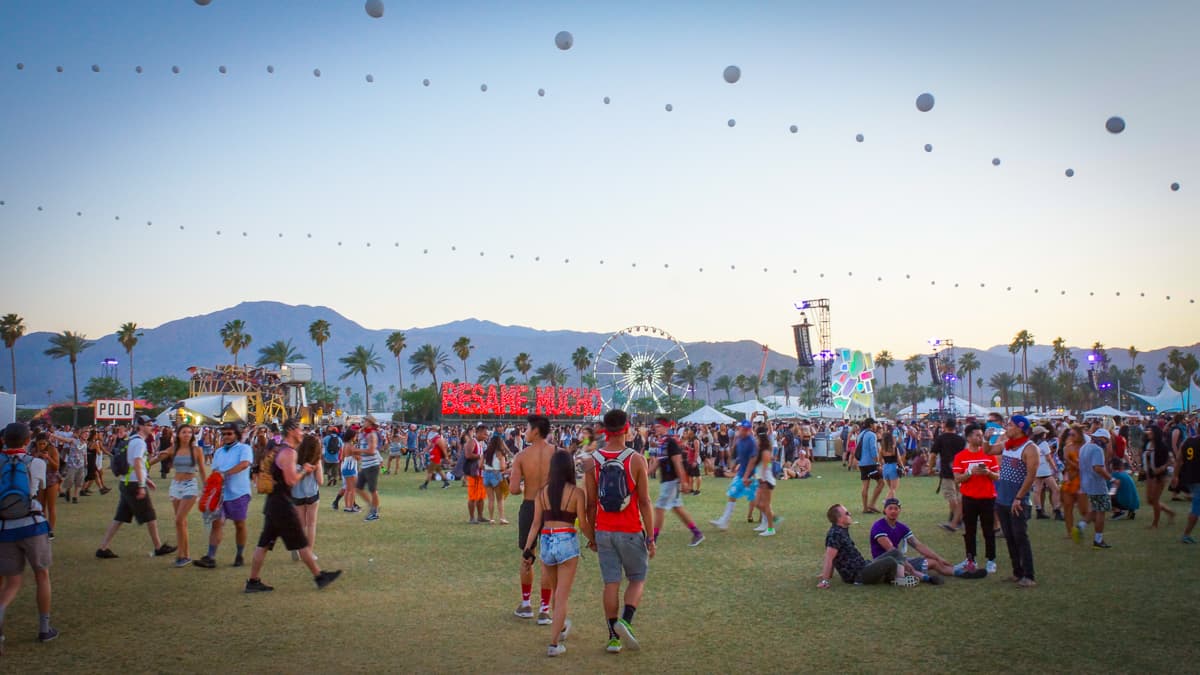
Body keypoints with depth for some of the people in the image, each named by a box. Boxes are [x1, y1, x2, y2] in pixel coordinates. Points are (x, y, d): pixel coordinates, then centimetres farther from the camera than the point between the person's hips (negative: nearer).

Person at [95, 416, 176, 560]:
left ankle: (102, 548, 5)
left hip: (126, 483, 9)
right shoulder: (139, 442, -13)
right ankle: (159, 547, 13)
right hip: (135, 484, -9)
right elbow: (137, 464, -23)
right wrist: (141, 486, -25)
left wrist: (145, 478, 27)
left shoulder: (131, 440, 17)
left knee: (119, 518, 9)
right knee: (150, 516, 3)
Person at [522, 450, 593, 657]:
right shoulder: (576, 493, -6)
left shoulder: (541, 493, 3)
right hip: (567, 541, -4)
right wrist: (593, 539, 14)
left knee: (555, 591, 24)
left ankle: (561, 628, 45)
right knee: (562, 596, 3)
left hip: (546, 542, 4)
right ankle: (554, 644, -1)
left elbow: (536, 524, 1)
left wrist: (528, 549, 4)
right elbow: (584, 524, -4)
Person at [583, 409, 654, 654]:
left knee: (611, 583, 9)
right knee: (637, 579, 14)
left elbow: (591, 504, 2)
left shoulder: (591, 462, -3)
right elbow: (644, 502, -9)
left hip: (604, 532, 2)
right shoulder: (636, 460, -10)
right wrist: (650, 537, -2)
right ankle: (625, 620, -8)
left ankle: (614, 637, 12)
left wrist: (591, 535, 12)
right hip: (631, 531, -2)